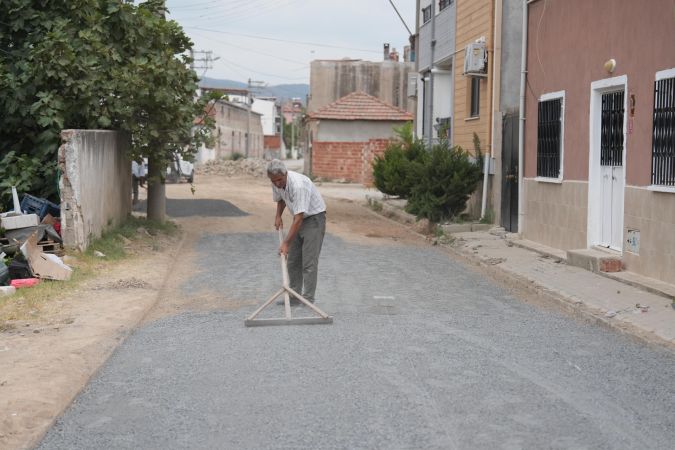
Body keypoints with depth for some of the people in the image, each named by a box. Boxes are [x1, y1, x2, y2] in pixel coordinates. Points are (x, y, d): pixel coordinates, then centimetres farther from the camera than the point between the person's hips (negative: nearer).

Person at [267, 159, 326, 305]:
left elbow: (298, 219, -35)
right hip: (299, 219, 8)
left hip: (314, 217, -8)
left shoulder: (298, 185, -34)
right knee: (293, 260, 8)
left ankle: (308, 299, -8)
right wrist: (278, 216, 1)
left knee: (309, 262, -12)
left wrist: (286, 243, -34)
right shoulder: (277, 183, -9)